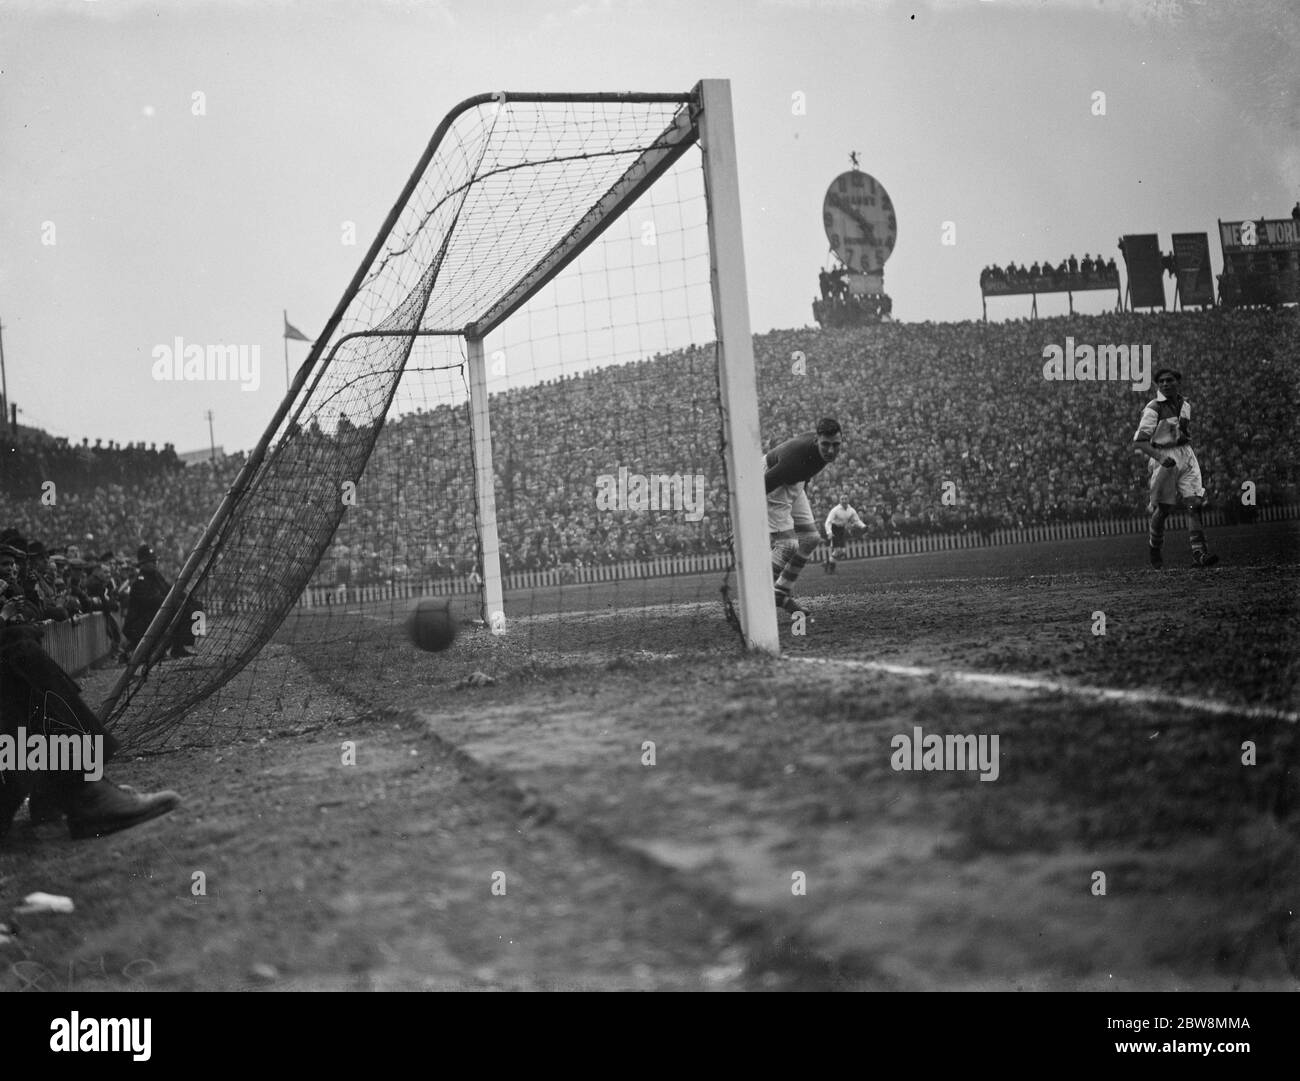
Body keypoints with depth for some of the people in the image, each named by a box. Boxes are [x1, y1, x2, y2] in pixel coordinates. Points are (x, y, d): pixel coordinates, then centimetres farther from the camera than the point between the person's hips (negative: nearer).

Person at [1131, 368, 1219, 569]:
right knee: (1163, 509, 2)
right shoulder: (1153, 409, -11)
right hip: (1164, 458, -5)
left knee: (1195, 503, -10)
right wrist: (1160, 457, -29)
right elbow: (1139, 441, -16)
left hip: (1186, 456, 5)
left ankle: (1199, 552, -14)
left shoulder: (1185, 404, 9)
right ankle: (1154, 545, 30)